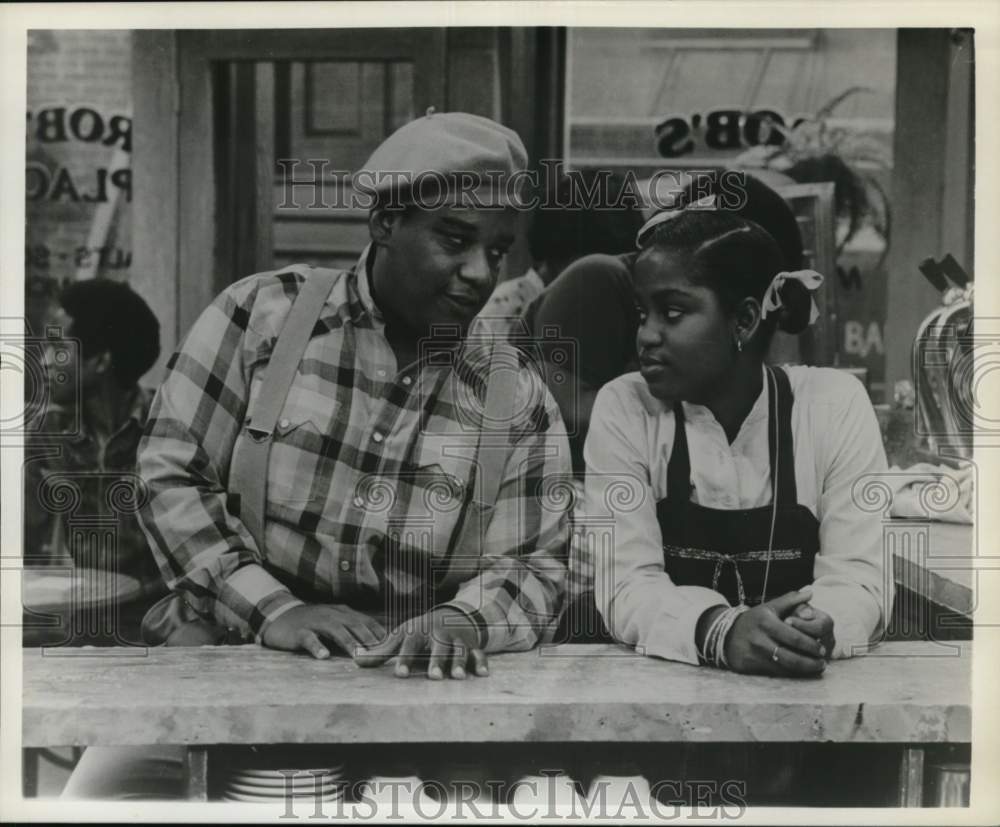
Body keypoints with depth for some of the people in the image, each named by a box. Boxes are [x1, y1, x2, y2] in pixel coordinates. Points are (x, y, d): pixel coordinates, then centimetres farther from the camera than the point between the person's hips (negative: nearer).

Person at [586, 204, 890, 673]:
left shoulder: (835, 404, -2)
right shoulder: (622, 409, -2)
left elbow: (859, 576, -8)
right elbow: (625, 583, -10)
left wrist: (809, 632, -29)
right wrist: (721, 631, -28)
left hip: (800, 685, 1)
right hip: (665, 684, 0)